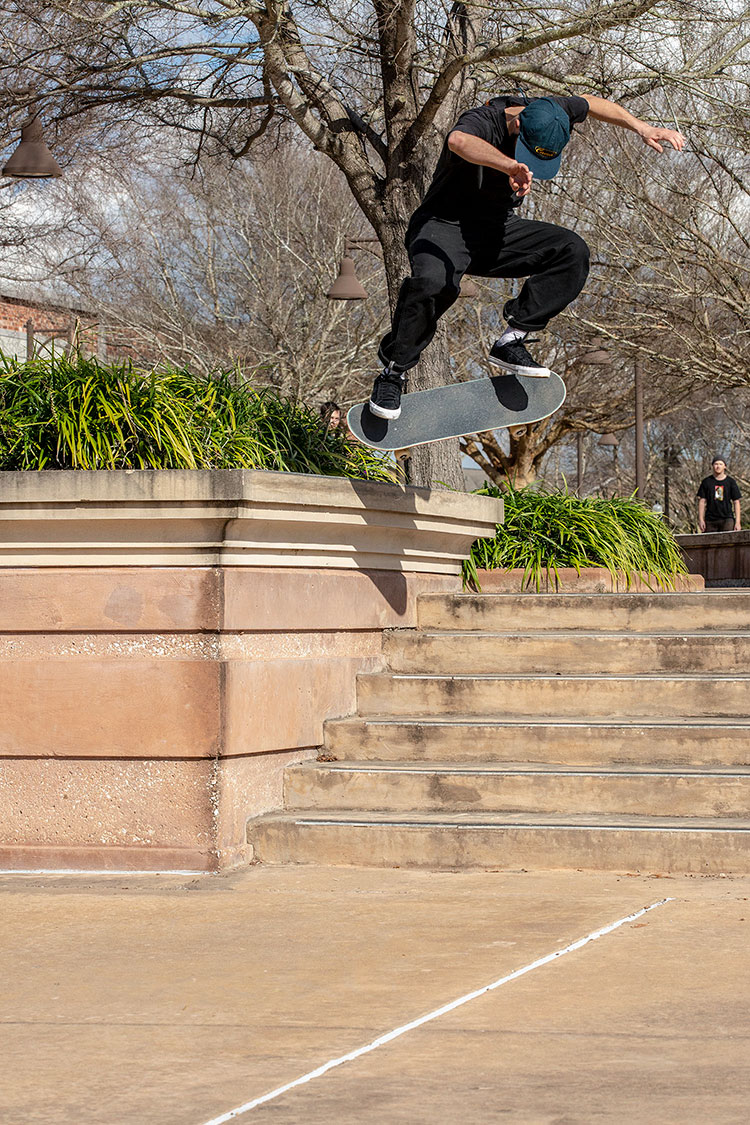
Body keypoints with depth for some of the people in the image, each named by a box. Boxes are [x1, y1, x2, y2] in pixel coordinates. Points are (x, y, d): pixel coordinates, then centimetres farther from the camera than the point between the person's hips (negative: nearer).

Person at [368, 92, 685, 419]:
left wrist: (642, 128, 6)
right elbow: (458, 140, -54)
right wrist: (511, 166, -71)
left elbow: (590, 103, 13)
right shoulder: (482, 122, -28)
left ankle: (511, 340, -13)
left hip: (498, 228, 6)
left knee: (572, 252, -13)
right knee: (433, 282, -36)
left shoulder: (545, 113, -9)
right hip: (445, 225, -6)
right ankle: (393, 372, -16)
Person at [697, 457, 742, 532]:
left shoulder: (731, 482, 7)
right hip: (710, 520, 1)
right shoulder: (706, 482, 8)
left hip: (727, 518, -1)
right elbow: (702, 501, 8)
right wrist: (701, 520, -2)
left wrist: (738, 522, -2)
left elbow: (736, 502, 6)